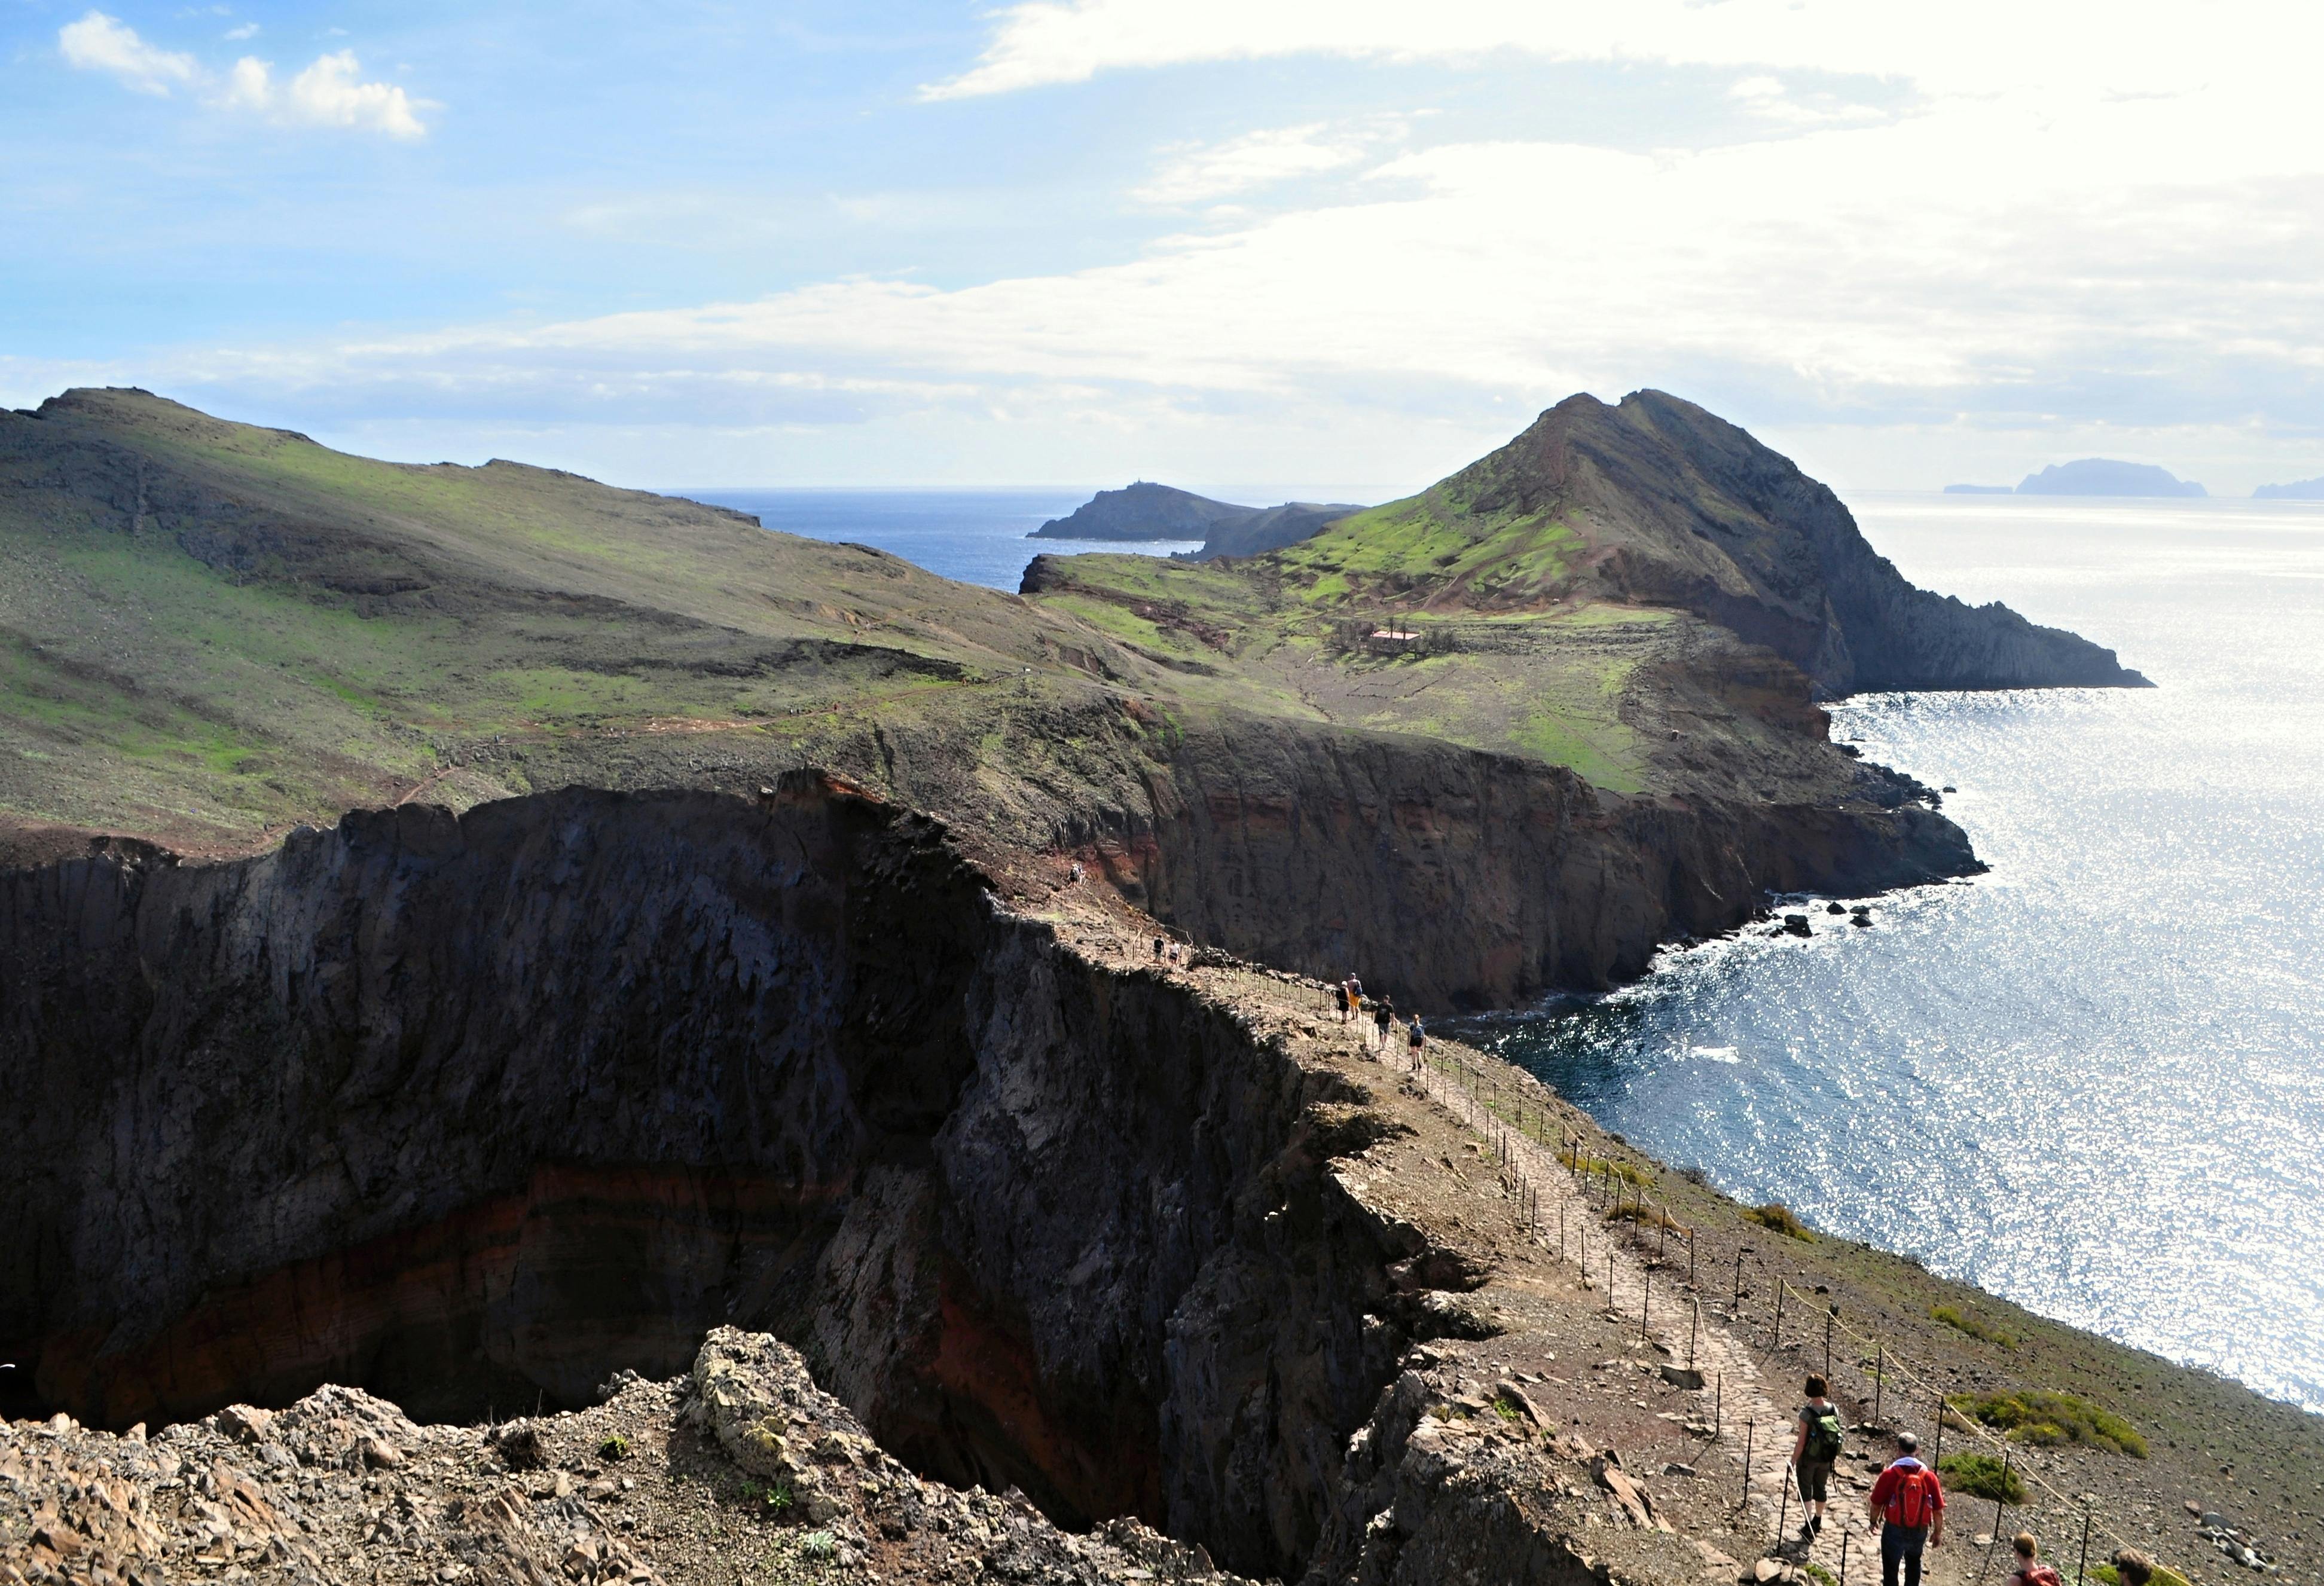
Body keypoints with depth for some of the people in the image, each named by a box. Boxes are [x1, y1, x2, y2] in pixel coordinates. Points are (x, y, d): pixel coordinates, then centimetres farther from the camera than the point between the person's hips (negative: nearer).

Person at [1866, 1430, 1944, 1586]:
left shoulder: (1889, 1475, -18)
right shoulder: (1929, 1476, -12)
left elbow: (1876, 1505, -10)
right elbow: (1939, 1511, -6)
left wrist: (1874, 1521, 10)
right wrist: (1938, 1533, 10)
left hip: (1895, 1530, -3)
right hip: (1919, 1531, 3)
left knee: (1891, 1569, 13)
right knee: (1914, 1563, 30)